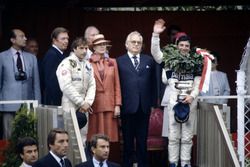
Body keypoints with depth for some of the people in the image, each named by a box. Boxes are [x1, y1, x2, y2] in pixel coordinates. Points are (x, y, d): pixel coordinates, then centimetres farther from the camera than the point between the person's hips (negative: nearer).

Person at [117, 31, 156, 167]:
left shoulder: (149, 61, 10)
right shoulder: (120, 61, 3)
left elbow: (153, 83, 8)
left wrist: (152, 103, 2)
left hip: (144, 107, 2)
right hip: (128, 106, -2)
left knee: (142, 141, 7)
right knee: (128, 141, 5)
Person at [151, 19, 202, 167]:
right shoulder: (170, 60, 5)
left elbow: (198, 83, 5)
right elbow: (155, 52, -8)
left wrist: (192, 95, -12)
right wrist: (156, 34, -17)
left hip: (190, 102, 0)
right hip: (173, 101, 0)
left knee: (187, 137, 4)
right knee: (173, 136, 1)